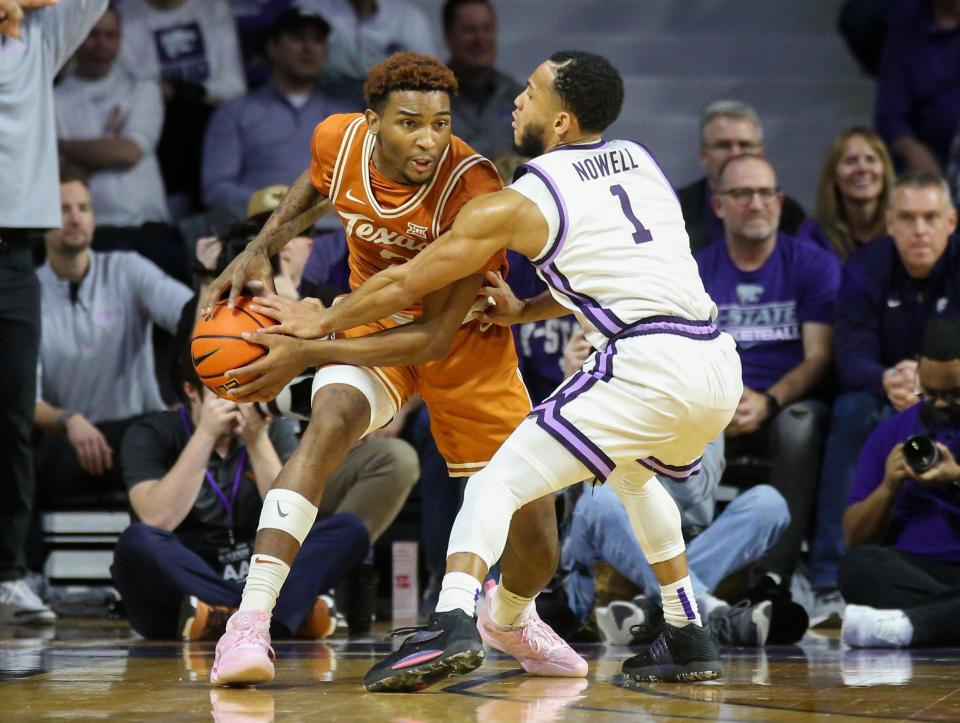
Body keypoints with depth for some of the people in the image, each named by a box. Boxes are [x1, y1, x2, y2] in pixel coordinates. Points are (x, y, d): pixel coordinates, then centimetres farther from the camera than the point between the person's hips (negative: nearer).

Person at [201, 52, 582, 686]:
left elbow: (437, 337, -34)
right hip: (377, 322, 2)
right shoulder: (339, 140, -21)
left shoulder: (473, 187, -35)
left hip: (465, 340, -2)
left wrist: (310, 351, -39)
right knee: (329, 423, -34)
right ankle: (250, 622, -36)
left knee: (537, 544, 0)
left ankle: (511, 621, 38)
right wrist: (261, 248, -9)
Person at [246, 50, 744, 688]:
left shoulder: (514, 206, 1)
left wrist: (318, 326, 20)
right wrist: (524, 313, 28)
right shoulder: (637, 160, 19)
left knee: (497, 484, -3)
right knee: (633, 473, 35)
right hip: (720, 365, 7)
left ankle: (452, 625, -27)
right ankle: (689, 641, 35)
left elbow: (405, 284, 8)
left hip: (647, 365, -7)